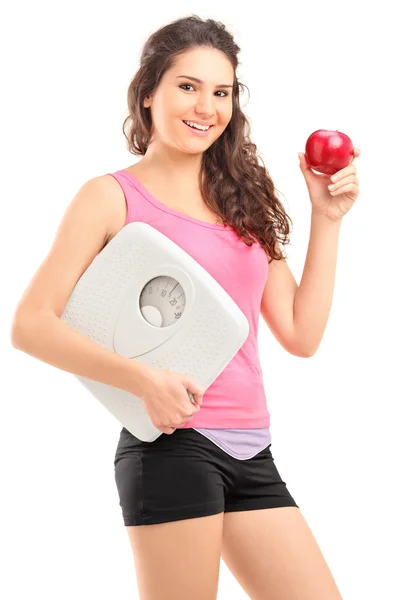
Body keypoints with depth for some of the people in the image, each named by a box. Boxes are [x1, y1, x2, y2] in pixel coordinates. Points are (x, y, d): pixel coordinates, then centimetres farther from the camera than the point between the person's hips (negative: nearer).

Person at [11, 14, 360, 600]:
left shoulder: (242, 203, 16)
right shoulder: (113, 196, -1)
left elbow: (301, 335, 12)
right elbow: (32, 324, -9)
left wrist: (326, 219, 10)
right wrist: (142, 378, -20)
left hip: (252, 454, 6)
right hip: (172, 446, -6)